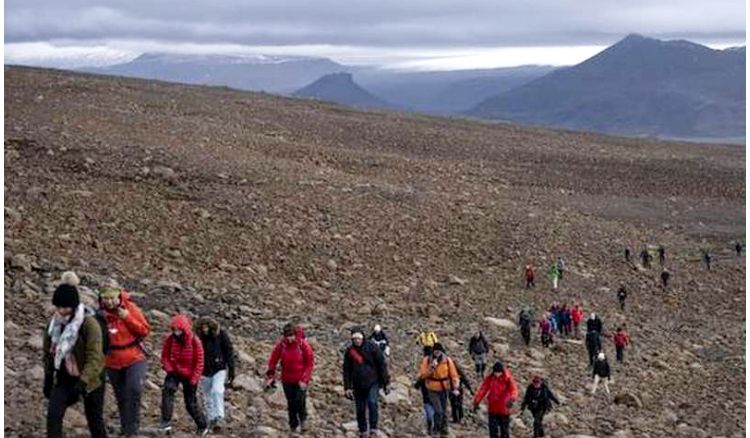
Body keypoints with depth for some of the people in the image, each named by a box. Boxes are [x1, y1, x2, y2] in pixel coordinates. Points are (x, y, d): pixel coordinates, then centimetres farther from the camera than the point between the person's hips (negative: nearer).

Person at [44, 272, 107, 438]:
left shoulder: (89, 323, -21)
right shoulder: (54, 323, -3)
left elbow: (95, 357, -26)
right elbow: (48, 351, 10)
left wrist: (83, 381, -36)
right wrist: (48, 379, 13)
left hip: (90, 380, -4)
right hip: (64, 379, 4)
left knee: (95, 421, 10)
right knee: (53, 416, -13)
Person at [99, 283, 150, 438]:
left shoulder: (130, 308, -8)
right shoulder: (101, 313, -2)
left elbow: (145, 331, -10)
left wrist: (128, 318, -18)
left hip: (134, 359, -3)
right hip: (113, 362, 3)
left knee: (135, 390, -23)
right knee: (121, 397, 13)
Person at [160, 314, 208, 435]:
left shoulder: (195, 341, -19)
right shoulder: (170, 339, -14)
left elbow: (199, 362, -13)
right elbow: (165, 356, -1)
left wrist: (194, 379, -15)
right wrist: (169, 369, -15)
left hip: (189, 375, -2)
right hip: (175, 372, 2)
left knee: (191, 403, 5)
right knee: (167, 391, -27)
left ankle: (203, 427, 26)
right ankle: (166, 423, -29)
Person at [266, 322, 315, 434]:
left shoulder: (303, 344, -14)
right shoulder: (281, 344, -9)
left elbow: (310, 363, -8)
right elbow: (273, 360, 1)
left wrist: (304, 379, -12)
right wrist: (270, 375, -4)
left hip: (300, 380, -2)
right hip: (287, 380, 2)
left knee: (300, 401, -7)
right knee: (291, 403, 10)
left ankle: (302, 420, 22)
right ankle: (293, 425, 26)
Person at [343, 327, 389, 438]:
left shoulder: (371, 346, -5)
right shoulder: (349, 351, 2)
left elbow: (381, 365, -3)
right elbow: (346, 370, 8)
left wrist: (385, 383, -4)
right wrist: (347, 387, 2)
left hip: (373, 382, -3)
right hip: (358, 385, 3)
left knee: (372, 402, -23)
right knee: (360, 410, 6)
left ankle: (373, 429, -13)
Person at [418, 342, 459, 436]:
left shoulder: (447, 360, -8)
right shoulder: (427, 360, -10)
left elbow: (454, 375, -5)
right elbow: (422, 375, -14)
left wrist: (455, 388, -14)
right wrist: (431, 367, -27)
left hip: (444, 389, 2)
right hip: (433, 390, -2)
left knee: (443, 410, 14)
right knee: (438, 411, -10)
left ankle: (443, 428, 34)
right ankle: (436, 428, 14)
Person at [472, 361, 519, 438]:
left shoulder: (508, 379, -12)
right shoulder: (489, 379, -4)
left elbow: (514, 390, -28)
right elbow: (482, 390, -9)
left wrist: (512, 399, -49)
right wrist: (476, 402, -23)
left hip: (504, 411, -2)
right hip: (492, 410, 2)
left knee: (505, 431, 8)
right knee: (493, 432, 6)